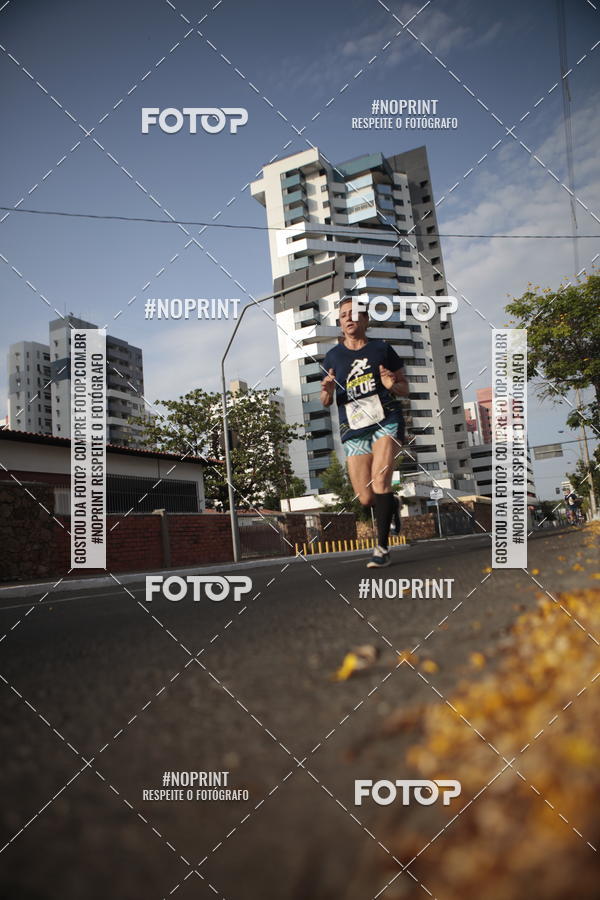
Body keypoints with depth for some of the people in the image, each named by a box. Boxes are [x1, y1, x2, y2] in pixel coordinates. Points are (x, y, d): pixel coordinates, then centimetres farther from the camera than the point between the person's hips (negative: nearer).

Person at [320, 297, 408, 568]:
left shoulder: (382, 349, 4)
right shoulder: (333, 357, 8)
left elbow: (405, 387, 11)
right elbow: (326, 402, 13)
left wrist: (393, 385, -12)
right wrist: (327, 391, -10)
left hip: (387, 422, -2)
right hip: (354, 430, 2)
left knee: (380, 477, -24)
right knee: (366, 498, -2)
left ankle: (382, 548, -17)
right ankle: (391, 505, 34)